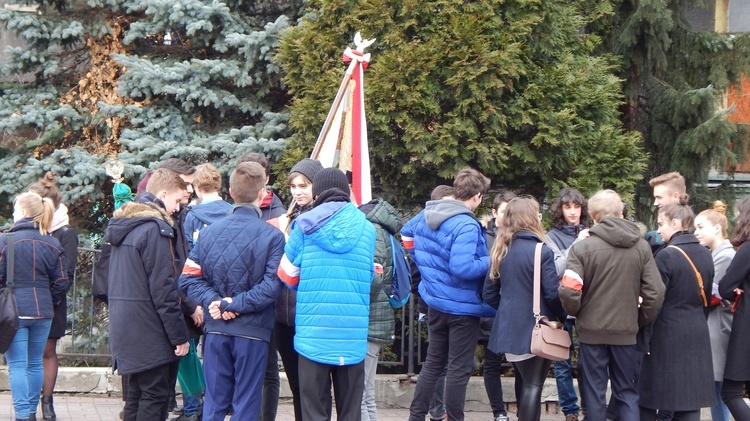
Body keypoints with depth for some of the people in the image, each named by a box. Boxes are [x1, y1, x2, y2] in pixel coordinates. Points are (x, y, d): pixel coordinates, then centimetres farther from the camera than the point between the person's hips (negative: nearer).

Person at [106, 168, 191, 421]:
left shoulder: (123, 226, 14)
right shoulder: (155, 229, -16)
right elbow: (163, 288, -18)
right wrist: (179, 335, -14)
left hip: (126, 329, 9)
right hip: (149, 331, -9)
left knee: (137, 394, 15)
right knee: (155, 396, -4)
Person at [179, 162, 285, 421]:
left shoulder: (209, 232, 2)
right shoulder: (271, 236, -10)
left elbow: (190, 278, -2)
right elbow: (271, 285, -18)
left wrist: (215, 301, -7)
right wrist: (236, 304, -13)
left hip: (216, 329, 4)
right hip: (252, 331, -3)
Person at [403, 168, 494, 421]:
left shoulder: (428, 213, 3)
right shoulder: (466, 226, -24)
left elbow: (407, 233, 22)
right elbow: (462, 268, -33)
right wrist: (490, 262, -18)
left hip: (435, 302, 8)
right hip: (463, 306, -8)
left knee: (433, 362, 18)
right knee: (459, 369, 2)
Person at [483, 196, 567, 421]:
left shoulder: (500, 250, 6)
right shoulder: (541, 251, -14)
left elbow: (489, 293, 10)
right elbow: (552, 293, -15)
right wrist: (561, 317, 2)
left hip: (509, 327, 7)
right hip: (536, 328, -7)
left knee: (523, 380, 21)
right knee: (533, 384, -2)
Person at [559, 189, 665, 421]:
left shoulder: (581, 248, -11)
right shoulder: (641, 247, -2)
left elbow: (569, 291, -18)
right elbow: (655, 292, -5)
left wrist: (576, 312, 3)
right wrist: (642, 319, 11)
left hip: (592, 331, -2)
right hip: (626, 331, 2)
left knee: (594, 393, 8)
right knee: (627, 393, 13)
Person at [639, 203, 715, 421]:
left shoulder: (666, 256, -14)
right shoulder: (705, 254, 7)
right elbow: (707, 297, 15)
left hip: (668, 336, -6)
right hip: (697, 335, 6)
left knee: (648, 400, 3)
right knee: (690, 401, 7)